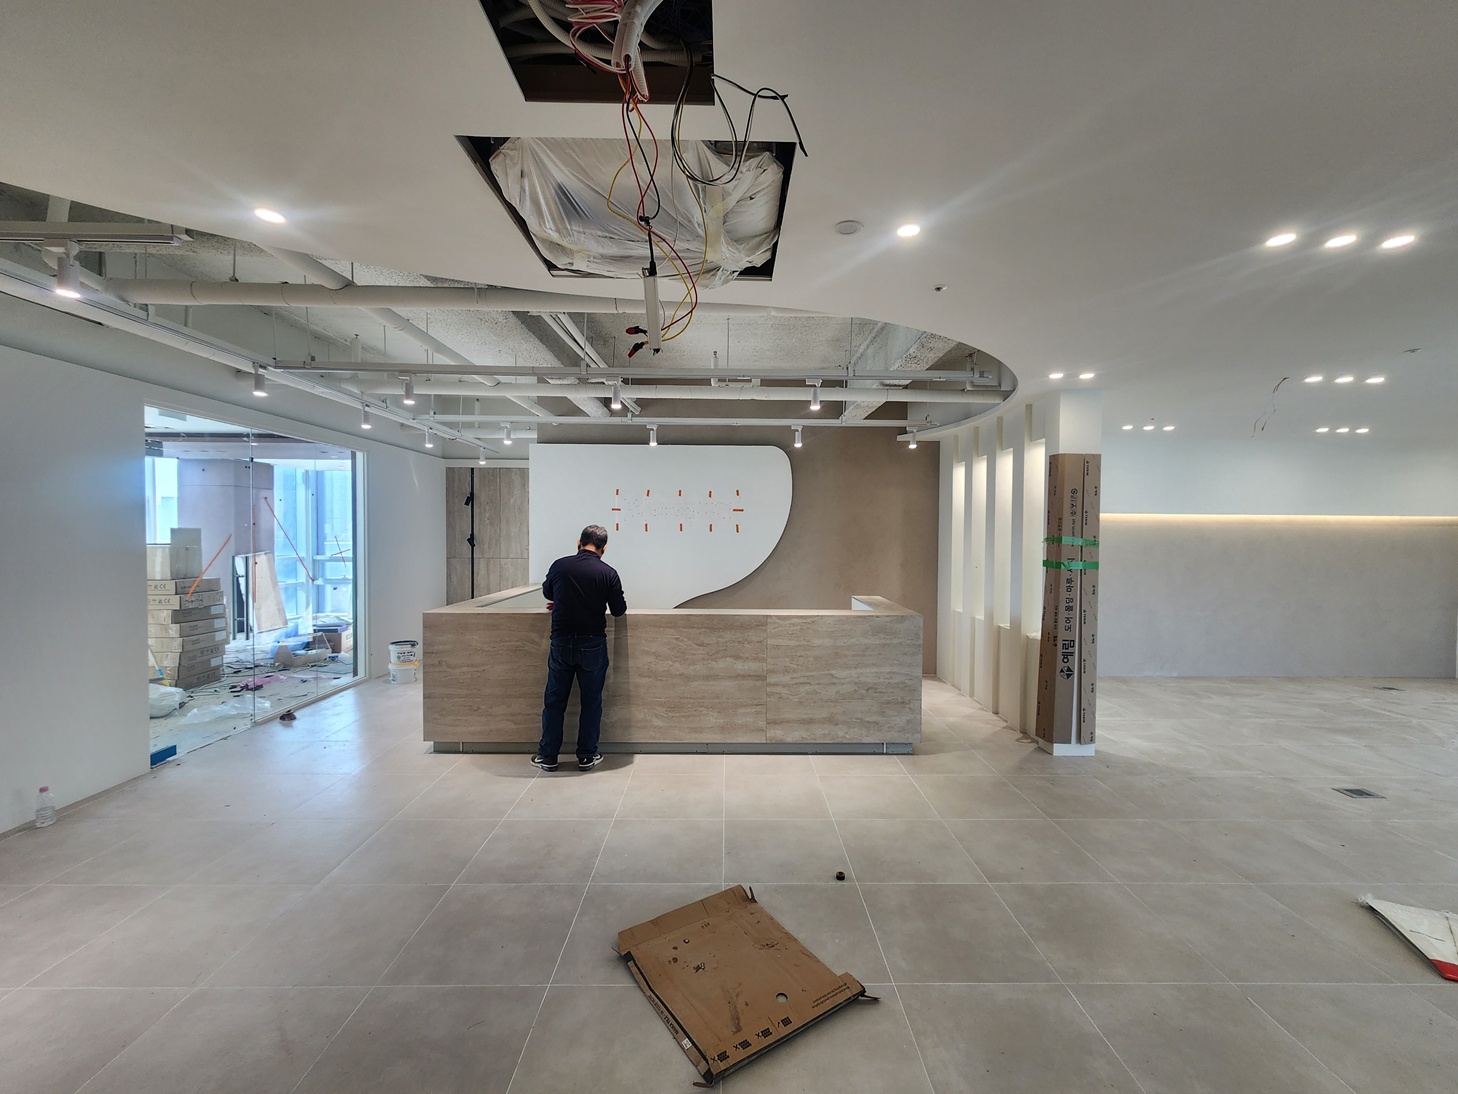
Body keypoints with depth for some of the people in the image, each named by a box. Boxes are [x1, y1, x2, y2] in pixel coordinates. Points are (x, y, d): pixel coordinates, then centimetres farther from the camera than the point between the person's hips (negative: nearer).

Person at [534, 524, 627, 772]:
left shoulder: (559, 566, -3)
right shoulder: (608, 573, -9)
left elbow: (547, 593, 16)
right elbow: (619, 609, -2)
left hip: (561, 642, 2)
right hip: (592, 645, -1)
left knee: (554, 700, 13)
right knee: (591, 701, 11)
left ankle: (547, 755, 22)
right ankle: (587, 756, 18)